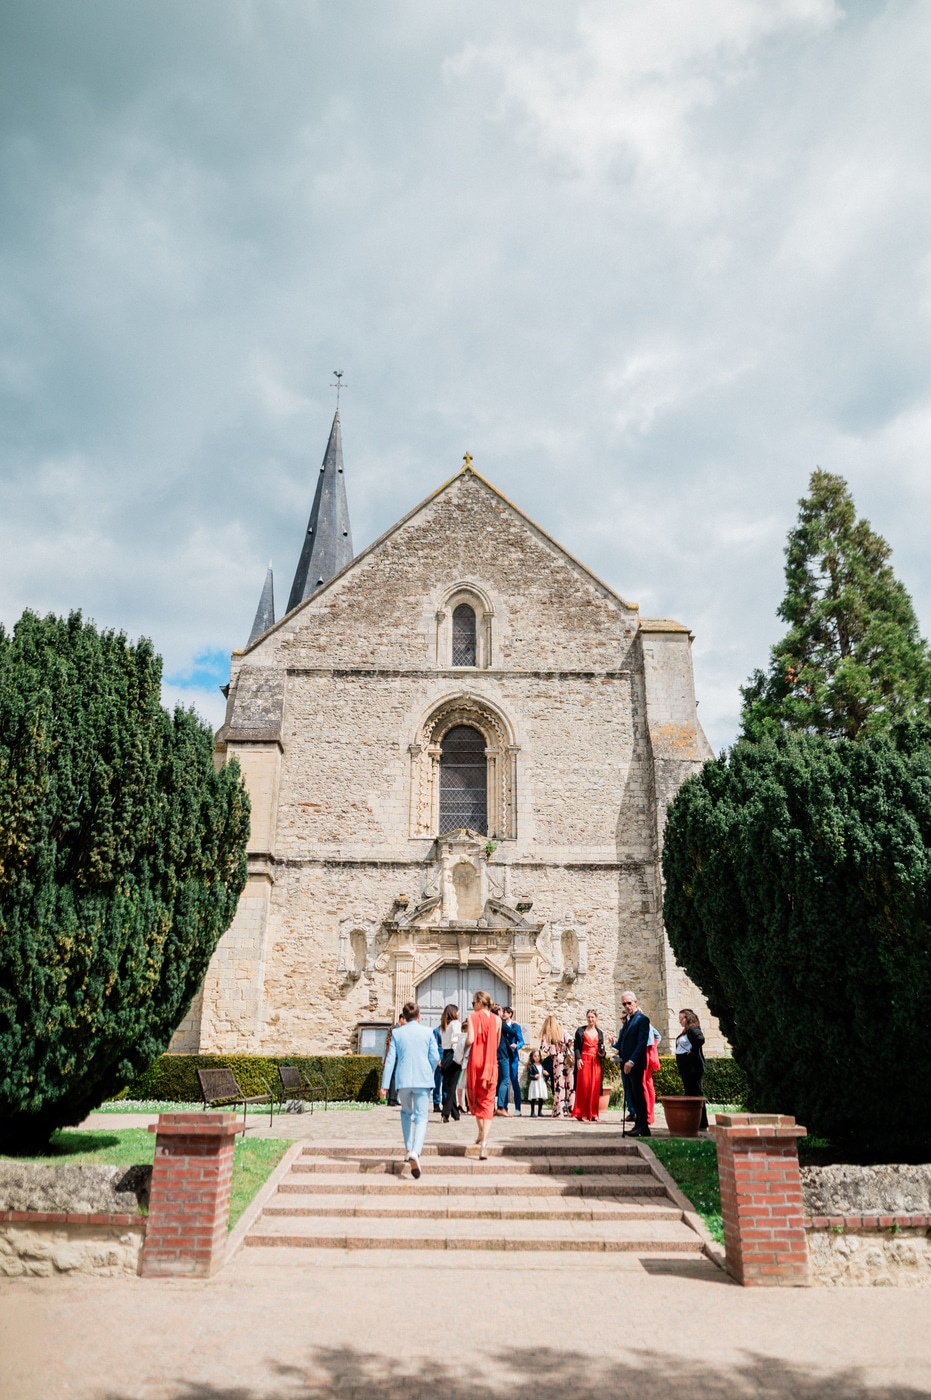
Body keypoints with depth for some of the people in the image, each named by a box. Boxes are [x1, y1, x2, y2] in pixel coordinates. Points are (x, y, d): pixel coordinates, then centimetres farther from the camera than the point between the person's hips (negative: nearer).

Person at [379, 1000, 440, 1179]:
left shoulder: (397, 1033, 3)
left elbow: (390, 1059, 1)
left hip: (403, 1079, 1)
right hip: (423, 1080, -1)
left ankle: (409, 1150, 22)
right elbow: (435, 1057, 2)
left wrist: (384, 1085, 2)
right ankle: (415, 1152, -23)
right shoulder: (427, 1032, 2)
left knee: (406, 1113, 24)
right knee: (421, 1117, -1)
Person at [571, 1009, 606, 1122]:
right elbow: (576, 1047, 0)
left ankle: (593, 1113, 6)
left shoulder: (600, 1033, 15)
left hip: (596, 1062, 3)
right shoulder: (581, 1031, 5)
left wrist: (602, 1054, -4)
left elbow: (601, 1048, 18)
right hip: (584, 1061, -3)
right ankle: (583, 1113, -3)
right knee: (584, 1086, -6)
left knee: (595, 1087, 0)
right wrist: (578, 1058, -12)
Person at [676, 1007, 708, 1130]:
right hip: (686, 1068, 10)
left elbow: (701, 1038, -33)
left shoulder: (693, 1029, -13)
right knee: (689, 1093, 12)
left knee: (696, 1094, -6)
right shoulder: (685, 1031, 18)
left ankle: (702, 1123, -2)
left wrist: (692, 1050, -21)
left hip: (693, 1068, -10)